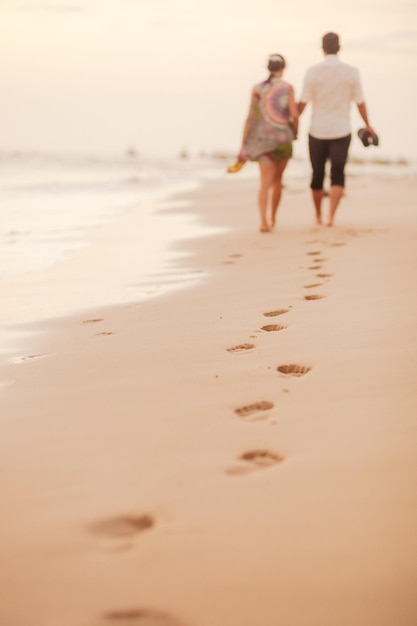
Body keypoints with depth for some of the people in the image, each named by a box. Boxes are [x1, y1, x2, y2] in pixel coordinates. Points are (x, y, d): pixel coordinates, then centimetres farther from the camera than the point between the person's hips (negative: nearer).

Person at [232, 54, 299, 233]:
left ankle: (263, 221, -23)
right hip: (283, 139, 0)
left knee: (265, 182, -6)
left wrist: (243, 144, 2)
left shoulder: (257, 89, 0)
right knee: (277, 179, 17)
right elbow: (294, 113, -9)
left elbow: (250, 118, -2)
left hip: (264, 139, 1)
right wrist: (295, 131, 12)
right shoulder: (287, 87, -4)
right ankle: (272, 219, 27)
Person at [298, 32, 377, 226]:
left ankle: (318, 216, 27)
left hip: (317, 131, 0)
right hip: (341, 131, 0)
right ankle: (331, 216, -15)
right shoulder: (351, 72, -3)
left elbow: (303, 103, -4)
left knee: (317, 174, 13)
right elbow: (360, 102, 4)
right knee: (337, 175, 1)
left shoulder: (313, 72, -5)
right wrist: (367, 125, 18)